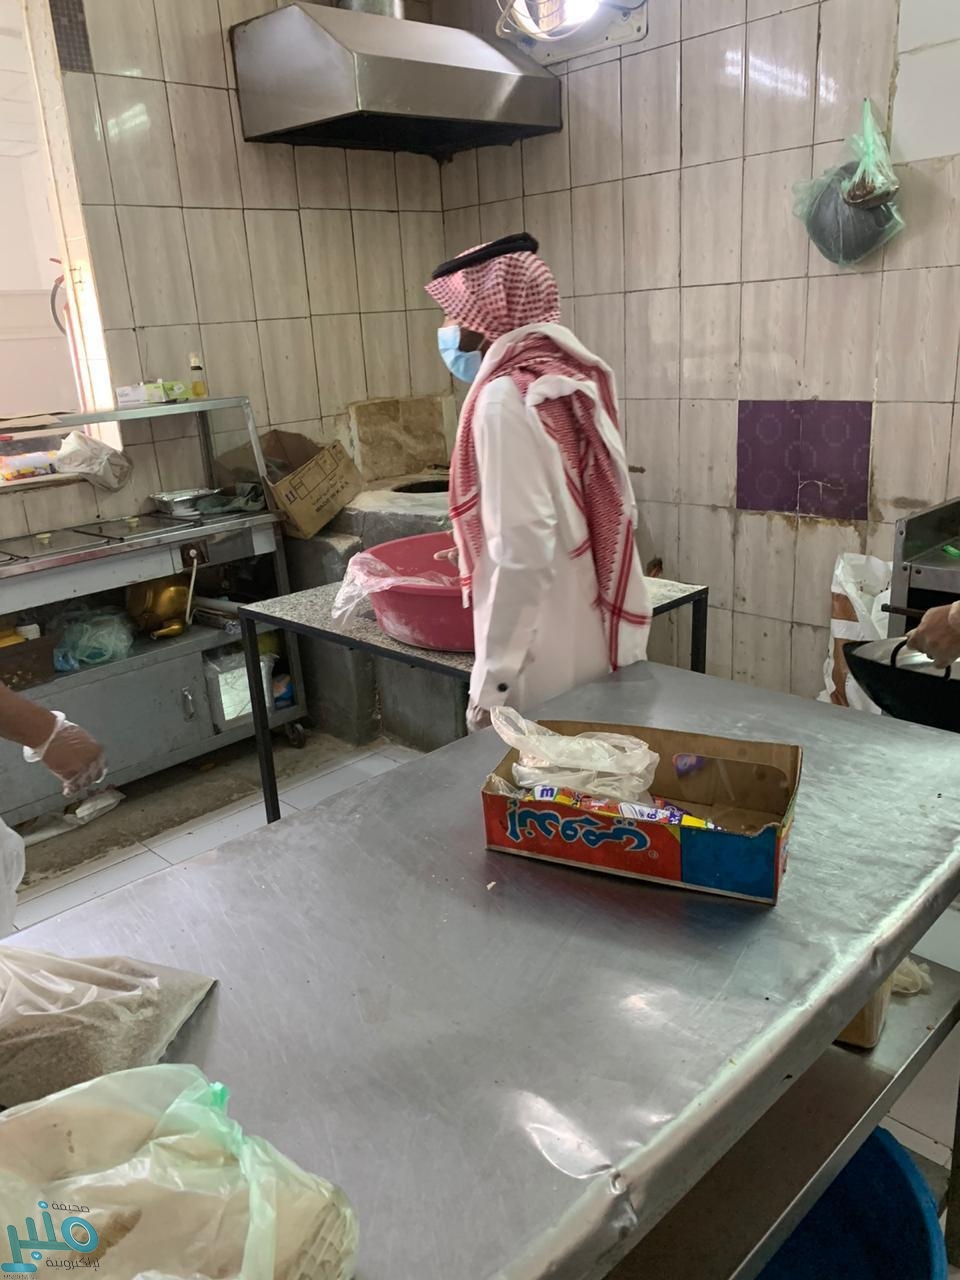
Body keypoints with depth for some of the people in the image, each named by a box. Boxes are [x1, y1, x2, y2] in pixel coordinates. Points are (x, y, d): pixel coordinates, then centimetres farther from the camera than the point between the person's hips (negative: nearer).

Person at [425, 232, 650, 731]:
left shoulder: (508, 397, -17)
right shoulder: (575, 380, 8)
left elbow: (522, 552, -23)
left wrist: (492, 681, -18)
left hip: (545, 659, -8)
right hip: (596, 641, 8)